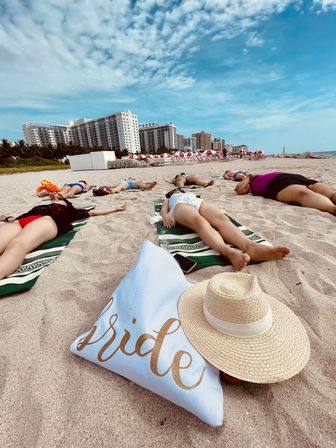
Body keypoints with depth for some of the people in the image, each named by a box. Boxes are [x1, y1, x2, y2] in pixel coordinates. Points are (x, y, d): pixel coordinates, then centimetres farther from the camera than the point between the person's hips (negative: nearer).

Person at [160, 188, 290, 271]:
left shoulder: (191, 193, 48)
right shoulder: (169, 199, 42)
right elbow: (163, 208, 20)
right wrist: (165, 215, -5)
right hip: (180, 206, -3)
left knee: (221, 218, -34)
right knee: (201, 222, -40)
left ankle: (250, 246, -62)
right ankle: (229, 252, -69)